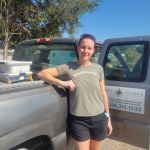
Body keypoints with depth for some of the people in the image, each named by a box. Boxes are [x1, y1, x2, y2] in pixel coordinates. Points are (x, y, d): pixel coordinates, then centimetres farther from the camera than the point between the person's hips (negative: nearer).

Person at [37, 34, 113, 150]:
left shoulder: (98, 69, 1)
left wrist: (108, 118, 9)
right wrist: (61, 82, -22)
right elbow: (42, 73, -7)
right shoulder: (68, 67, -7)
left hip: (99, 119, 3)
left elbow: (103, 94, 6)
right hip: (78, 120, -3)